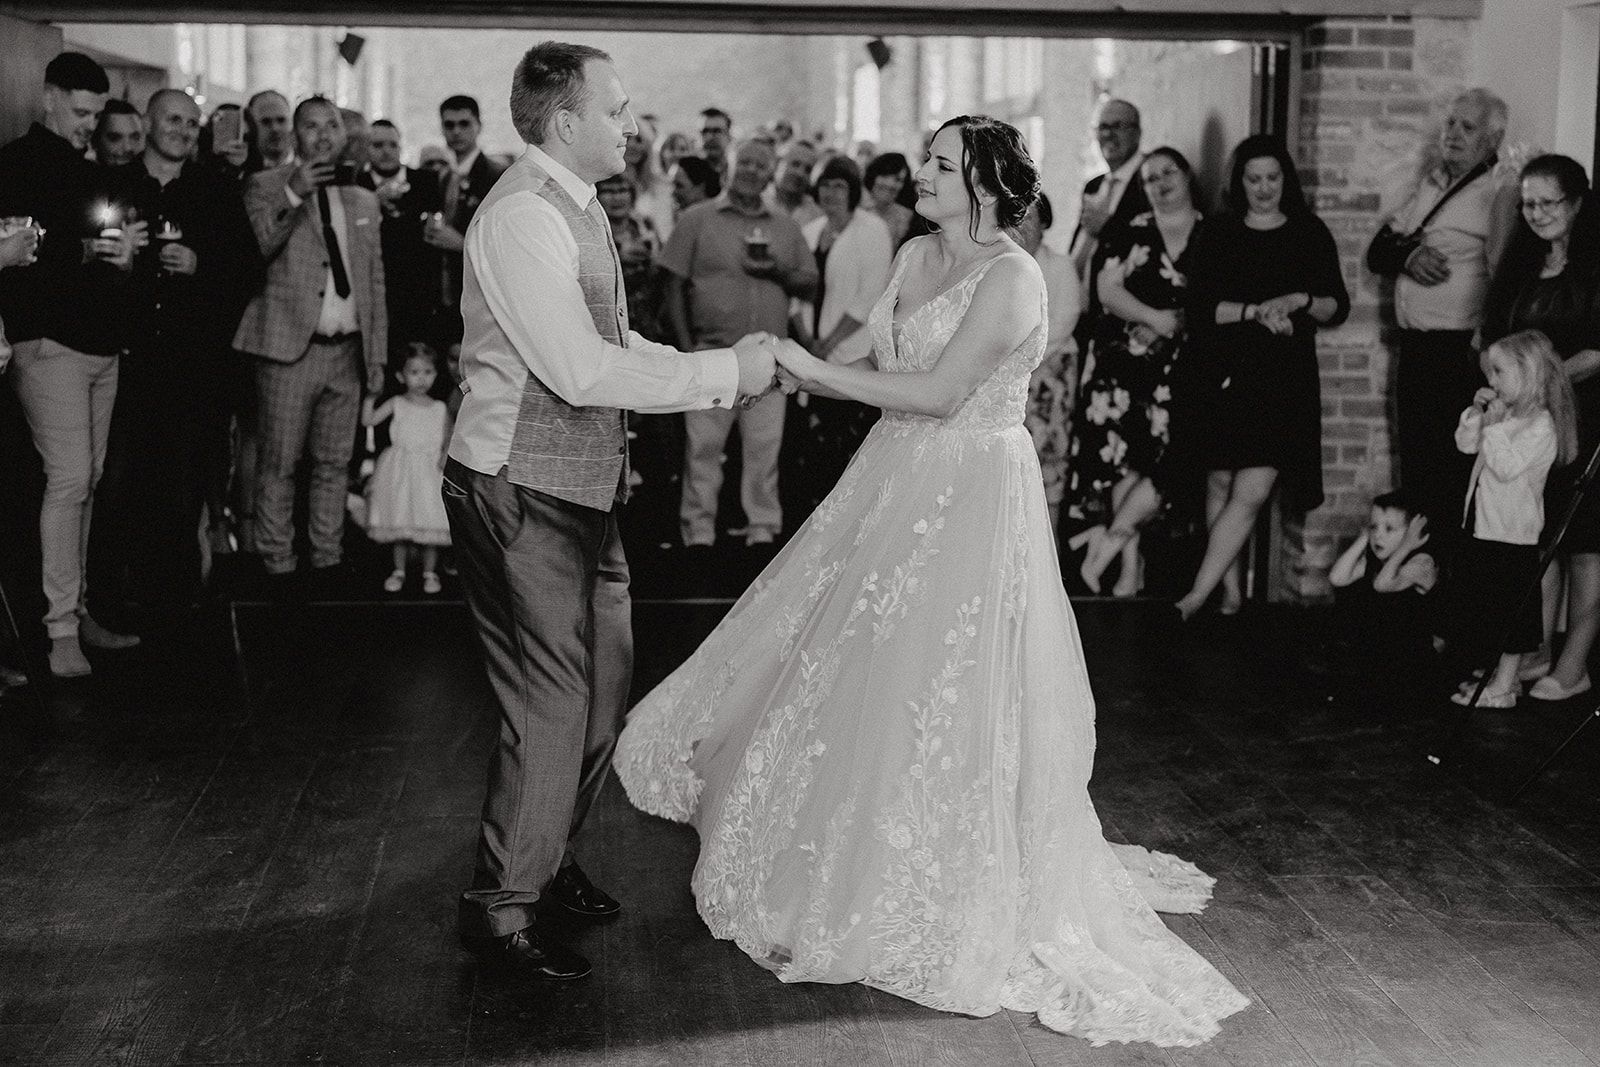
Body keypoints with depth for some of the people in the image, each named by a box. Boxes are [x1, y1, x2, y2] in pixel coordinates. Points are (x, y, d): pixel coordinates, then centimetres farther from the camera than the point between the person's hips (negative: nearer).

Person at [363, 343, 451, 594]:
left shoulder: (440, 408, 5)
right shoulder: (397, 404, 3)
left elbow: (448, 441, 9)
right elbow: (368, 420, -4)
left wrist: (446, 457, -8)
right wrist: (370, 396, -10)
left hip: (429, 471, 0)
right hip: (400, 472, 0)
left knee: (429, 523, -1)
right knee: (400, 522, 4)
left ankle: (430, 572, 12)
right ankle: (399, 571, 17)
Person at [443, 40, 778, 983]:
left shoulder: (578, 207, 12)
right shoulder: (522, 215, -20)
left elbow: (612, 344, 18)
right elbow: (581, 372, -25)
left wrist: (729, 367, 6)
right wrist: (721, 375, -17)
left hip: (583, 492, 10)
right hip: (523, 494, -10)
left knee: (605, 684, 18)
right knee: (551, 702, -3)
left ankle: (547, 855, 36)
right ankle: (501, 905, 14)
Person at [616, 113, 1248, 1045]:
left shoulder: (1013, 278, -16)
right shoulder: (916, 257, 9)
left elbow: (939, 392, -21)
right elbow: (889, 374, 10)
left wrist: (817, 371, -17)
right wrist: (796, 371, -4)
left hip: (970, 499, -8)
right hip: (897, 487, 8)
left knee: (942, 696, 1)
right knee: (857, 676, 14)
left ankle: (949, 901, 18)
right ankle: (855, 859, 33)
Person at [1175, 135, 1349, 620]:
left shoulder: (1311, 233, 7)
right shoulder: (1217, 233, 6)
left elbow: (1338, 308, 7)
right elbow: (1198, 309, -3)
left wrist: (1299, 300, -12)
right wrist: (1255, 311, -15)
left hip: (1285, 379, -1)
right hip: (1226, 374, 2)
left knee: (1252, 491, -11)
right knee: (1220, 482, 2)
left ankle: (1196, 596, -9)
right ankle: (1232, 591, 12)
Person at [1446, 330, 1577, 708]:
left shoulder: (1541, 426, -18)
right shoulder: (1505, 414, 9)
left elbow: (1506, 466, -27)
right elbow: (1466, 445, 14)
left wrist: (1494, 426, -24)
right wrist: (1476, 413, 0)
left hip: (1513, 535, -9)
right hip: (1485, 528, 9)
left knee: (1512, 614, 1)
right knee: (1481, 604, 17)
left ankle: (1503, 687, 9)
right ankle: (1502, 675, 29)